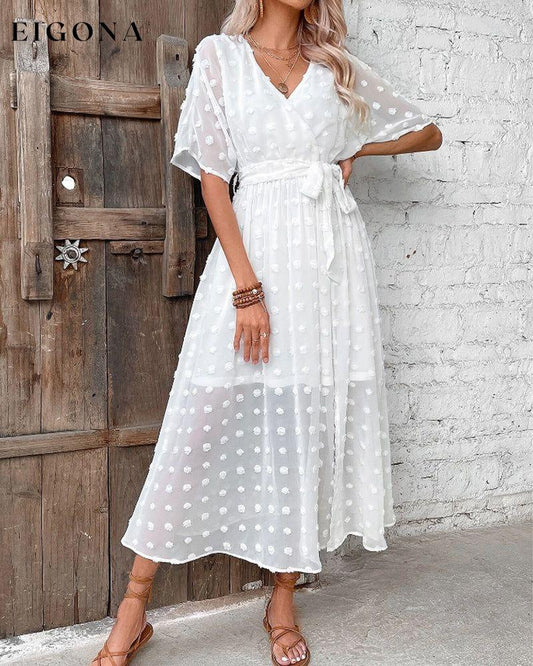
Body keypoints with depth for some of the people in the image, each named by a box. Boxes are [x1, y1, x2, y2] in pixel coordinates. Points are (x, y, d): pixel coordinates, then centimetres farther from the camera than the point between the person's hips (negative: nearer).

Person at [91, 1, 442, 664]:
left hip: (333, 252, 3)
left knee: (313, 422, 3)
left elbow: (428, 132, 25)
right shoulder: (219, 56, 7)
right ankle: (134, 606, 8)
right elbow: (213, 178, -3)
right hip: (253, 246, -3)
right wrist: (247, 287, -13)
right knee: (206, 418, -5)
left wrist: (355, 147, 6)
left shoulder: (337, 66, 15)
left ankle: (283, 602, 18)